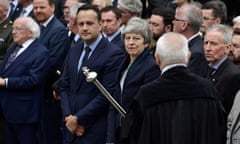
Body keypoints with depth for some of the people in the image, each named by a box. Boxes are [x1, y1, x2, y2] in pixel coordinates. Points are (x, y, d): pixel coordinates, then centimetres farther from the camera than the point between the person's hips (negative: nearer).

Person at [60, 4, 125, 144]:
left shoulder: (114, 54, -12)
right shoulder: (75, 50, 12)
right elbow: (65, 86, 13)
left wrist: (78, 118, -12)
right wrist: (68, 116, -2)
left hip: (97, 131, -6)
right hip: (73, 129, 6)